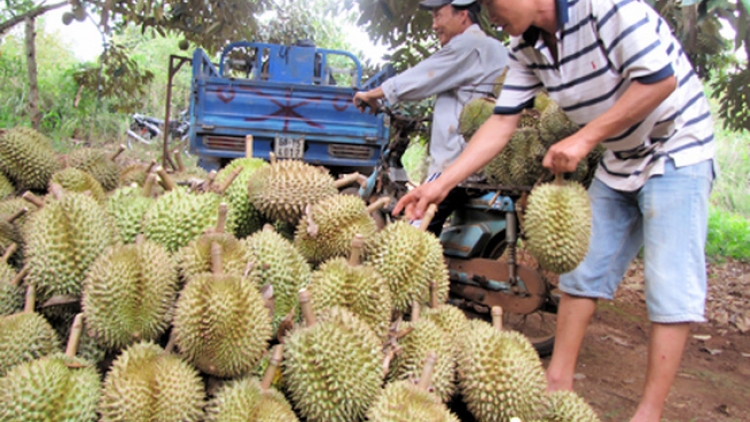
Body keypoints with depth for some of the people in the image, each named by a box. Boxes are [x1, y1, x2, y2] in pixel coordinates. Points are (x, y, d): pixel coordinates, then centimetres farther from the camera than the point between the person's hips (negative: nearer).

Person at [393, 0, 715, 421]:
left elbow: (661, 79, -26)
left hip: (677, 151, -7)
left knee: (671, 287, -7)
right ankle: (558, 383, 18)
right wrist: (441, 184, -11)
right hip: (618, 162, 7)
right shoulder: (527, 49, -2)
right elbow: (501, 123, -4)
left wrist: (584, 139, -25)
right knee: (581, 270, 7)